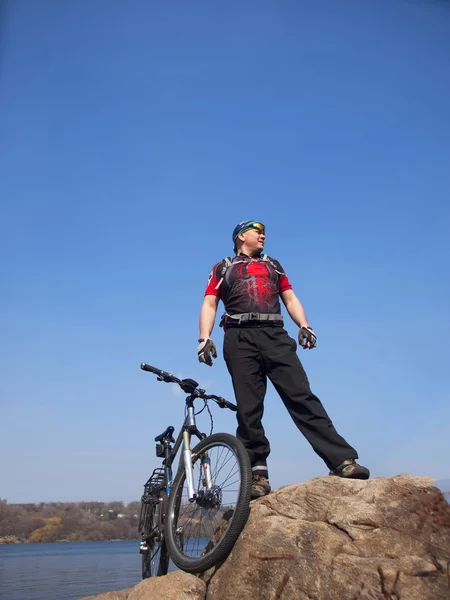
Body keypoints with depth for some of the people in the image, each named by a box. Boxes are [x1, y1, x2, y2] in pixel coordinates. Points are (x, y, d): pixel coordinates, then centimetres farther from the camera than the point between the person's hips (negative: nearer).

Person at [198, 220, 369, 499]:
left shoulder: (273, 266, 29)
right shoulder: (223, 269, 21)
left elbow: (290, 298, 21)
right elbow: (210, 304, 11)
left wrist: (304, 325, 1)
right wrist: (205, 338, -7)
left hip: (275, 336, 2)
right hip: (240, 339, -1)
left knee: (302, 397, -11)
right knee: (249, 410, -6)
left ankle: (342, 460, -18)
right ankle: (258, 475, -4)